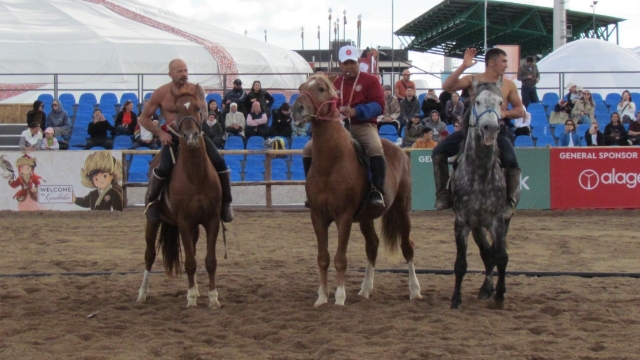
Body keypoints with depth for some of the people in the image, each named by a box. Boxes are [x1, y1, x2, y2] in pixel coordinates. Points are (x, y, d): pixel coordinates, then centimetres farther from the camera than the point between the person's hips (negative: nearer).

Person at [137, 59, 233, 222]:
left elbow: (203, 114, -11)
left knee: (219, 162, -17)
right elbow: (143, 118, 2)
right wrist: (160, 133, -10)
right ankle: (150, 201, -3)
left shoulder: (196, 90, -2)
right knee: (164, 167, -29)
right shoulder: (161, 93, -4)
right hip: (172, 137, -2)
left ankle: (226, 203, 0)